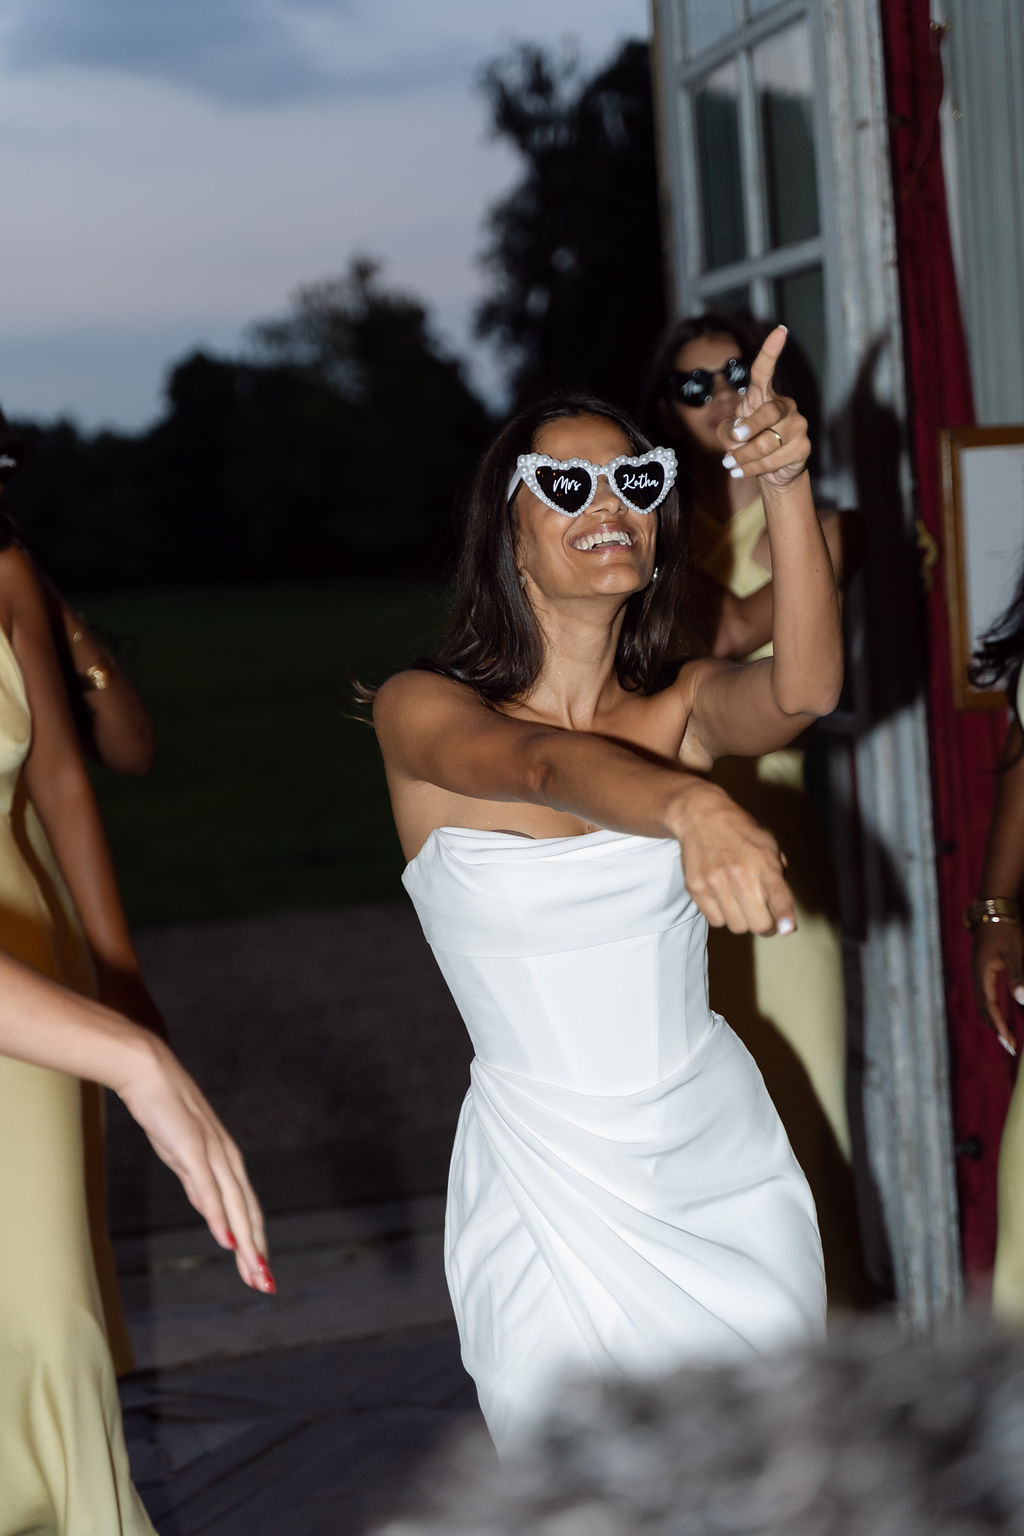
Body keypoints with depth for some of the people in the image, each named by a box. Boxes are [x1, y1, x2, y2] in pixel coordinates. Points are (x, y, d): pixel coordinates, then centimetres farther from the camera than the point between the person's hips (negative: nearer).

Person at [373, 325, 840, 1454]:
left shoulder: (683, 706, -1)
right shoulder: (422, 713, -10)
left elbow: (802, 692, -24)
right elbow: (546, 765, -32)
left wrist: (785, 486, -38)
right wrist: (687, 807, -53)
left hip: (725, 1162, 3)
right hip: (553, 1185, -3)